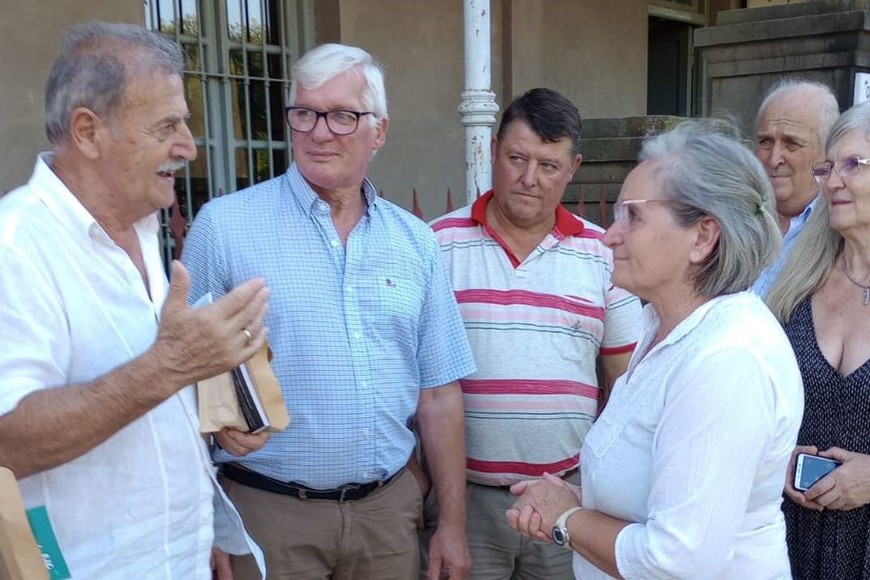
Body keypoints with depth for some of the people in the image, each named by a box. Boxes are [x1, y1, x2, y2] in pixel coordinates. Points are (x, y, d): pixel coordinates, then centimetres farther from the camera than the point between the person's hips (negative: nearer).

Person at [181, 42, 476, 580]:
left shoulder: (415, 242, 3)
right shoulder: (224, 227, -8)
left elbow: (438, 393, 5)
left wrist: (453, 524, 5)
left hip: (390, 509, 4)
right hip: (269, 513, -3)